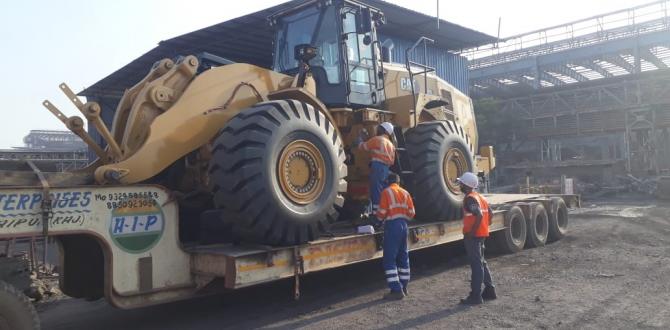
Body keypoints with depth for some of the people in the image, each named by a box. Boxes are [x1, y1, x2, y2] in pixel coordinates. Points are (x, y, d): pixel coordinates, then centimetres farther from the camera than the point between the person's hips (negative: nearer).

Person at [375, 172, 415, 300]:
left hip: (392, 226, -7)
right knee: (403, 257, 16)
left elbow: (382, 212, -10)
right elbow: (411, 213, 8)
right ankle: (403, 287, 24)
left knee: (389, 259, -3)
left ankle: (396, 290, -7)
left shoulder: (386, 192, -5)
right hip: (403, 225, 7)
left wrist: (379, 218, 12)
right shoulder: (405, 193, 11)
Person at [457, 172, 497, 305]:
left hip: (473, 236, -10)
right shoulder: (480, 197, 14)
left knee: (476, 265, -5)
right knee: (481, 263, 19)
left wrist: (472, 232, -22)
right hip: (482, 234, 10)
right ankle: (489, 290, 26)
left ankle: (475, 296, 1)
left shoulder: (470, 198, -16)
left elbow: (479, 215, -27)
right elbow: (490, 213, 16)